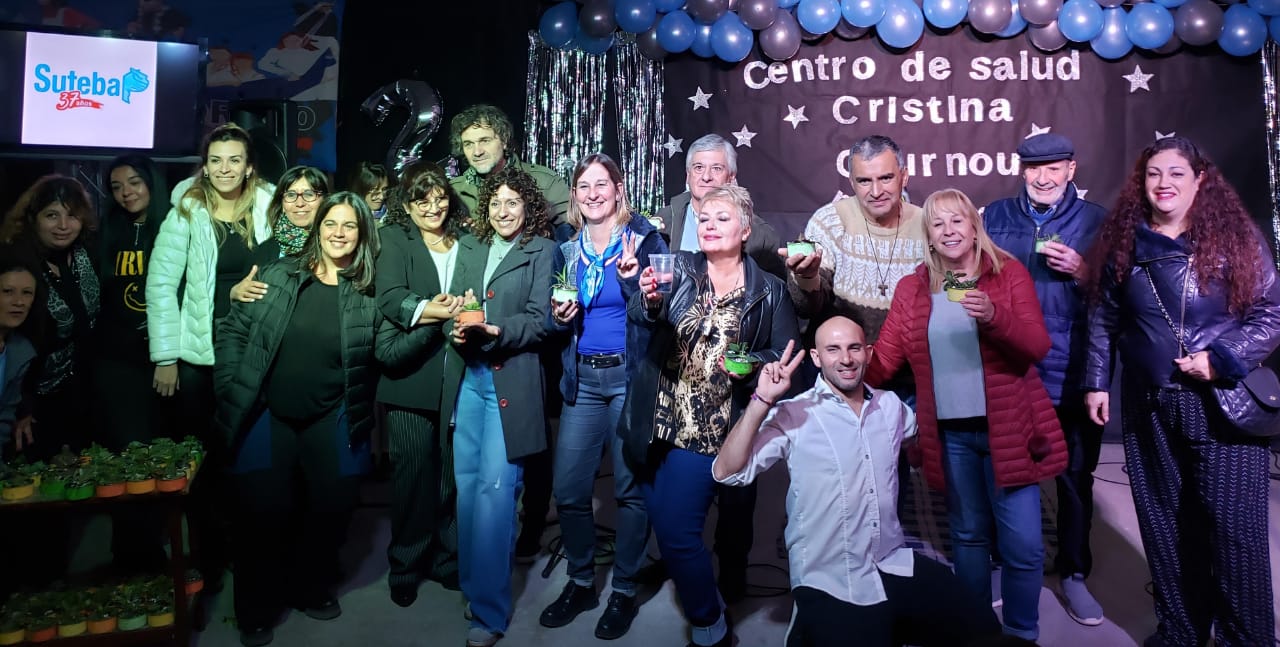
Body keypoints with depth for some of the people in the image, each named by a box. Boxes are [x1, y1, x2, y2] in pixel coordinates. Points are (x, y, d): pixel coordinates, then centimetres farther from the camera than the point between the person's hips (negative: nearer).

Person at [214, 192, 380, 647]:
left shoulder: (369, 293, -2)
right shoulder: (279, 275, -2)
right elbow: (233, 330, 1)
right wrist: (231, 392, -4)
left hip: (332, 419, 1)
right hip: (267, 414, 0)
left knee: (332, 507, 9)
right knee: (262, 512, 4)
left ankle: (311, 588, 37)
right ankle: (256, 610, 27)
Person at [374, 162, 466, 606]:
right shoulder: (393, 239, 6)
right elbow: (389, 296, -10)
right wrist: (428, 310, -26)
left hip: (459, 376, 2)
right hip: (410, 374, -2)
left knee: (454, 470, 5)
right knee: (413, 470, 2)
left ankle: (448, 558, 23)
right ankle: (406, 566, 20)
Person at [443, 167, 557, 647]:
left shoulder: (541, 250, 1)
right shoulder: (469, 246, 15)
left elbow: (538, 321, -6)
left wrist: (492, 331, -22)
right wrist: (457, 329, -12)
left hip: (512, 381, -5)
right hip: (468, 377, 5)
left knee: (495, 487, -7)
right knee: (466, 482, 11)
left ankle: (489, 608, 4)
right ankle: (470, 580, 31)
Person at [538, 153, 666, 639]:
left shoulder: (645, 239, -2)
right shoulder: (567, 250, 11)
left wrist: (632, 280, -23)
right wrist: (559, 317, -3)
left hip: (630, 376, -4)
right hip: (582, 380, 4)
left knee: (631, 488, 1)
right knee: (569, 490, 5)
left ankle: (624, 591, 20)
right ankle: (580, 582, 26)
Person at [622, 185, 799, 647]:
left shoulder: (769, 291, 0)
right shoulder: (679, 269, 2)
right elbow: (640, 314, -16)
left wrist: (752, 364, -18)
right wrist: (650, 299, -40)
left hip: (711, 430, -3)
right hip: (660, 423, 3)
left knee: (676, 530, -5)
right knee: (665, 524, 15)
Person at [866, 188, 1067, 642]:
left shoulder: (1010, 273, -2)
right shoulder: (911, 289, 5)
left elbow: (1038, 347, -12)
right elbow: (881, 363, 1)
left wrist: (993, 316, -29)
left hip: (1007, 430, -2)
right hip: (950, 435, 2)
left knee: (1023, 545, 2)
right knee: (968, 536, 15)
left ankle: (1021, 634, 24)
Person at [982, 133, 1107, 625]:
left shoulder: (1095, 220, 0)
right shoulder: (996, 215, 4)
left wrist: (1082, 273, -16)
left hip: (1070, 373, -1)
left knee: (1075, 474, 8)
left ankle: (1074, 573, 26)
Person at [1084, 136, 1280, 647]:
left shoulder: (1235, 237, -2)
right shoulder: (1122, 242, 5)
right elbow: (1103, 319, 9)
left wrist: (1222, 360, -15)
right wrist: (1097, 381, 7)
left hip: (1223, 405, -2)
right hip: (1148, 408, 3)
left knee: (1234, 526, 0)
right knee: (1165, 525, 11)